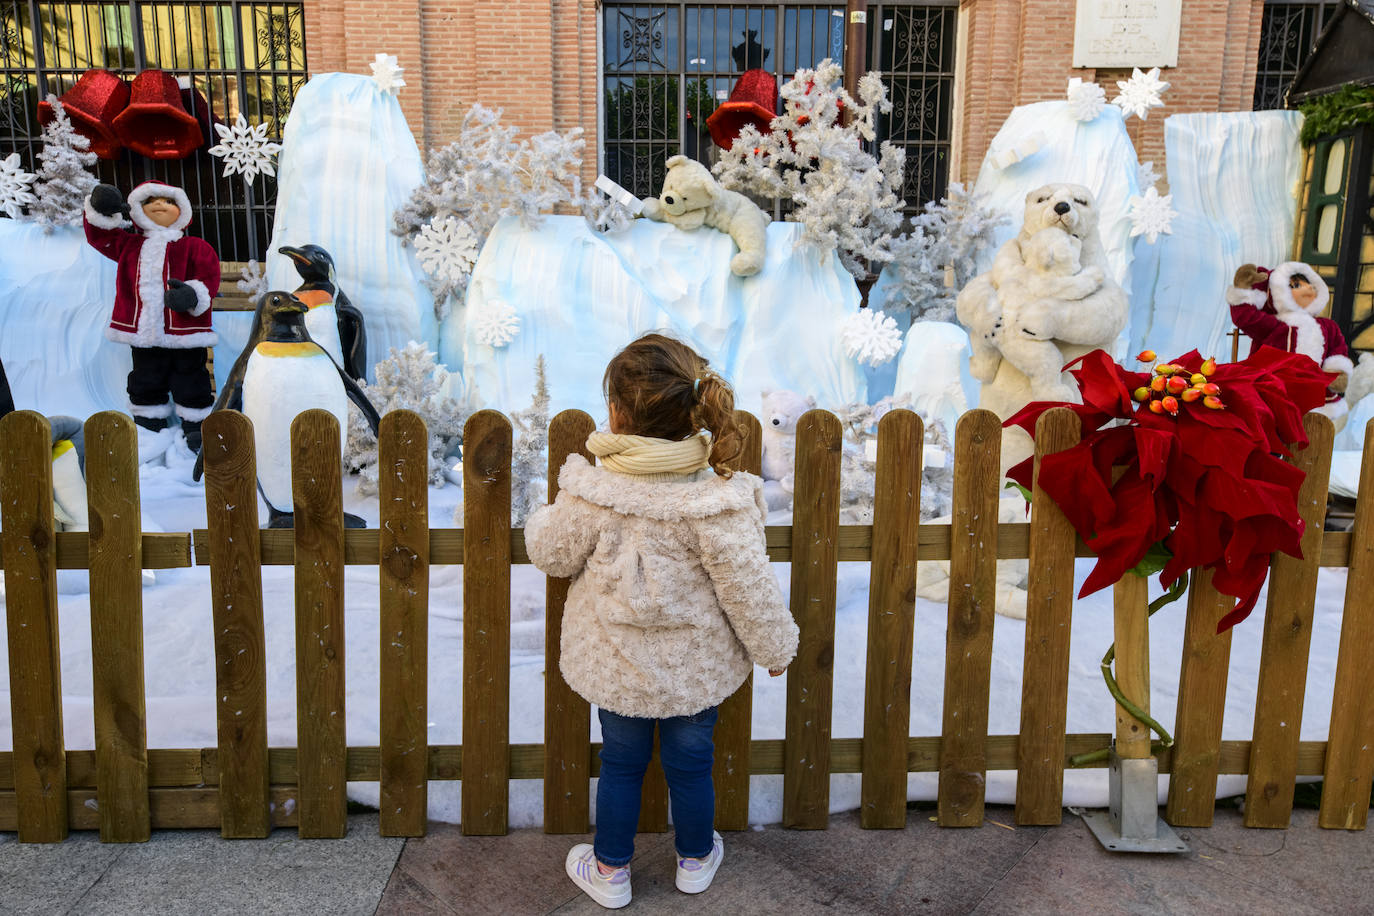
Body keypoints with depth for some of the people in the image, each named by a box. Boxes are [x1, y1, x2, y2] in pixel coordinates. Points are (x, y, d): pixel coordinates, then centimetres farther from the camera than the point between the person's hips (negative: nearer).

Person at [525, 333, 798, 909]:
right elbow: (746, 585, -16)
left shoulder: (589, 492, -21)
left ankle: (610, 870, 37)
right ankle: (696, 860, 43)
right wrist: (774, 646, 0)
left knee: (620, 762, 20)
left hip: (615, 665, 0)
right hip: (695, 667, 0)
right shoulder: (714, 500, -23)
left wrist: (541, 520, 18)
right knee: (690, 762, 21)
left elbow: (553, 555, -4)